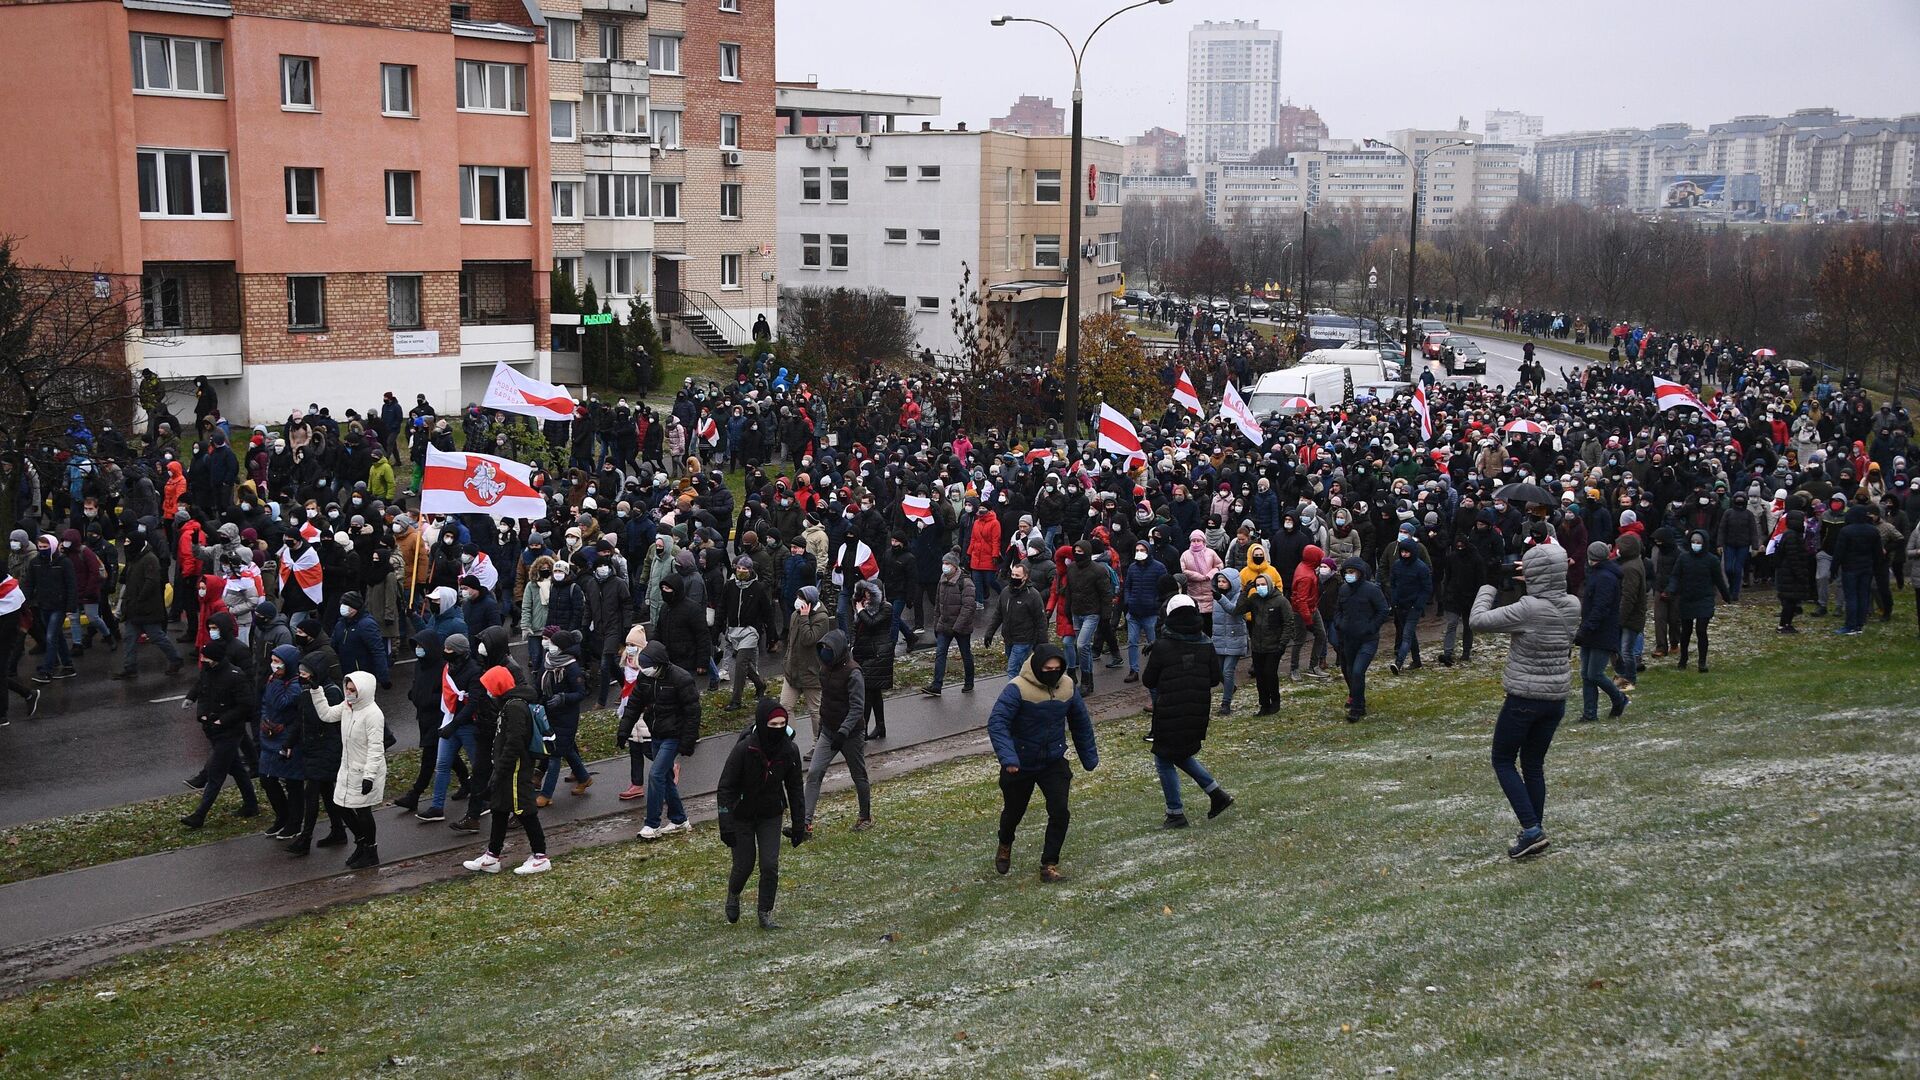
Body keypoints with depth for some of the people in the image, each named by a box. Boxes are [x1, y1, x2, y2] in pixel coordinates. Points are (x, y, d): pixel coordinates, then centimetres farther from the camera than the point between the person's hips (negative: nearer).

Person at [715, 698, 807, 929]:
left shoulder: (789, 750, -14)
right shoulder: (743, 749, -26)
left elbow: (795, 789, 0)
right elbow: (725, 788, -20)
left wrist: (799, 824, 3)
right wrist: (726, 825, -22)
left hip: (771, 816, 3)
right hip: (742, 816, -3)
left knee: (770, 865, -5)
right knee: (744, 864, 5)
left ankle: (766, 914, 12)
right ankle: (733, 895, 39)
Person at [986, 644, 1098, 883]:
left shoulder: (1068, 687, -5)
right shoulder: (1018, 688, -22)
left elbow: (1081, 724, 9)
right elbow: (997, 723, -29)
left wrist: (1089, 758, 13)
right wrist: (1007, 756, -41)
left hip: (1054, 764, 3)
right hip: (1020, 765, -3)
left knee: (1060, 813, -11)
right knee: (1014, 812, 15)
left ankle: (1050, 864, 4)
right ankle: (1005, 848, 47)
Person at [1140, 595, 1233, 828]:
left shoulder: (1162, 647, -15)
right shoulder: (1206, 646, -2)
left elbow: (1148, 681, -7)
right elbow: (1215, 679, 5)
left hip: (1169, 715, -5)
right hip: (1197, 714, 5)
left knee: (1164, 761, 9)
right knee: (1182, 755, 25)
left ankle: (1176, 813, 8)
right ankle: (1217, 793, 19)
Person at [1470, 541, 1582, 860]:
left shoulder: (1528, 609, -24)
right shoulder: (1573, 606, -3)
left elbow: (1478, 621, -19)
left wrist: (1489, 587, -3)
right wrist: (1527, 589, 6)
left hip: (1525, 698, -6)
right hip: (1557, 697, 6)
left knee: (1503, 761, 9)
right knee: (1533, 764, 18)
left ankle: (1531, 828, -4)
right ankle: (1534, 833, 19)